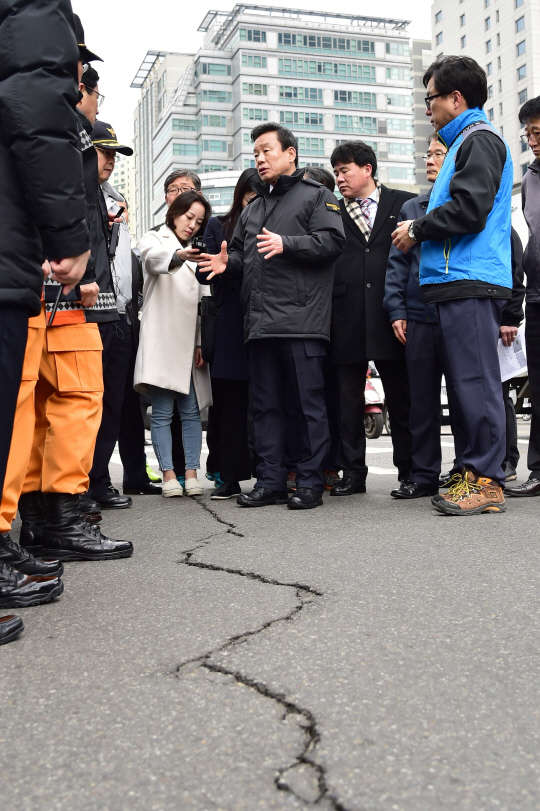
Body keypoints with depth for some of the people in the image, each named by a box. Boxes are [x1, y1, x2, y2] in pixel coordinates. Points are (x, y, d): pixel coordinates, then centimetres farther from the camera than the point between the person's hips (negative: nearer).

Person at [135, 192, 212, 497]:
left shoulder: (195, 253, 22)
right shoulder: (155, 239, 6)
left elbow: (199, 302, 19)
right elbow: (153, 257, -20)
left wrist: (201, 343, 7)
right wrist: (178, 256, -43)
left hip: (189, 342, 5)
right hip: (161, 340, -5)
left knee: (192, 411, 1)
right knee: (162, 412, -4)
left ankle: (192, 473, 4)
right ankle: (168, 474, 0)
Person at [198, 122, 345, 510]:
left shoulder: (316, 196, 5)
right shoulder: (253, 209, 27)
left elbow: (332, 240, -9)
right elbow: (240, 252, 31)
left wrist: (286, 244, -16)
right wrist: (228, 262, 9)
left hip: (302, 320, -7)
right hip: (260, 323, 7)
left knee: (307, 404, -4)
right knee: (266, 406, 7)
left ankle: (310, 483, 3)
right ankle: (270, 482, 14)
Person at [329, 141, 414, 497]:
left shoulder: (403, 203, 9)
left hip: (390, 316, -1)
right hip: (347, 318, 2)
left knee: (401, 397, 4)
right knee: (348, 398, 5)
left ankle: (410, 470, 14)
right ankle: (353, 473, 13)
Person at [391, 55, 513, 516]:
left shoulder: (479, 140, -5)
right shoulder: (464, 141, 26)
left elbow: (469, 209, -17)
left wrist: (418, 229, -6)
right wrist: (421, 231, 15)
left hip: (471, 284, -10)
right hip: (459, 283, 10)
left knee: (475, 383, -9)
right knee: (465, 383, 10)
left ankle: (487, 482, -5)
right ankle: (474, 475, 16)